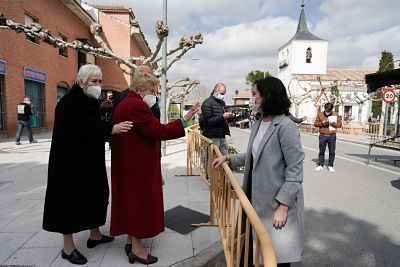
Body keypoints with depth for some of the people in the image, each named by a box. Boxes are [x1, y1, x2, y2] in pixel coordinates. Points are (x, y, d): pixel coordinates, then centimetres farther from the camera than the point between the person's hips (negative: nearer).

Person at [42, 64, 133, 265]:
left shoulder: (91, 102, 10)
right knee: (70, 197, 1)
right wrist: (111, 128, -45)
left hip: (90, 160, 9)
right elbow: (82, 125, -35)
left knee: (94, 194, 16)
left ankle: (95, 235, 33)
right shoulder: (68, 102, -17)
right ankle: (68, 247, 17)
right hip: (69, 161, -9)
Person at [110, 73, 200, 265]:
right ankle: (136, 249, 14)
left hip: (129, 164, 11)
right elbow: (159, 131, -23)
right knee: (139, 199, 1)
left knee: (132, 199, 18)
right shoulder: (136, 105, -20)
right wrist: (185, 120, -19)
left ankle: (131, 241, 32)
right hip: (137, 166, -11)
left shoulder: (126, 103, 14)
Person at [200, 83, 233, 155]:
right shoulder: (207, 103, -9)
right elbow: (207, 121, -20)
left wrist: (229, 116, 5)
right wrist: (222, 117, -23)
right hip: (212, 136, -8)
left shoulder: (222, 102, 17)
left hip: (222, 135, 8)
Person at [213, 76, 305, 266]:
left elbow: (295, 170, -19)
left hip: (277, 201, -7)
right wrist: (228, 158, 10)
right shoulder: (258, 124, 6)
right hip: (257, 198, 7)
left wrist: (283, 206, -20)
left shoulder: (286, 127, -18)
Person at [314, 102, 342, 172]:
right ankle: (320, 165, 12)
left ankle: (330, 165, 16)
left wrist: (332, 123, -15)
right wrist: (322, 123, -15)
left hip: (332, 136, 1)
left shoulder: (335, 114, 4)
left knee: (332, 152, 5)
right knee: (321, 151, 5)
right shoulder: (320, 114, 2)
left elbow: (340, 124, 2)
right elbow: (315, 123, 3)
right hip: (322, 136, 0)